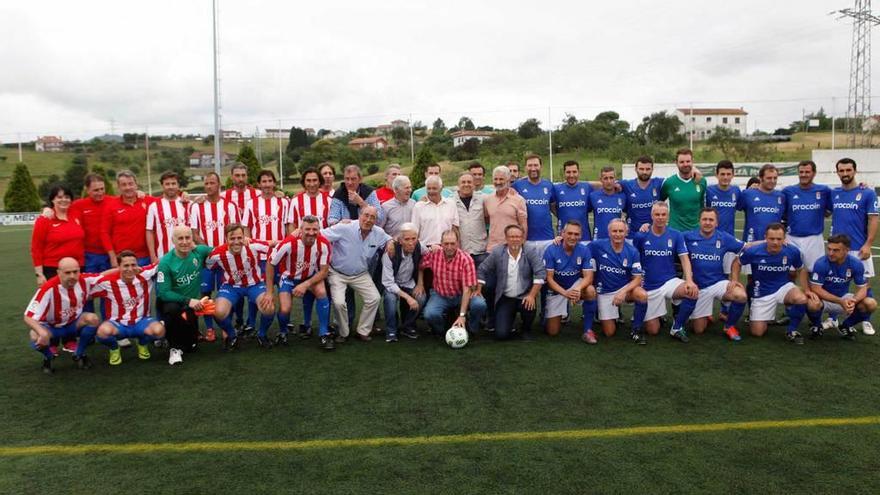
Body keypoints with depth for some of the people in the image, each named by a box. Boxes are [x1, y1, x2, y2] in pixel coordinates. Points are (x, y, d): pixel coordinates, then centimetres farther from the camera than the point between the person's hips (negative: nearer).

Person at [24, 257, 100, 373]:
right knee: (37, 338, -35)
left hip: (74, 323, 3)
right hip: (51, 326, -3)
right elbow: (28, 317, -34)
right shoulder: (48, 289, -33)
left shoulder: (85, 280, -22)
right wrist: (43, 333, -50)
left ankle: (79, 354, 0)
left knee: (93, 319, -27)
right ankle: (48, 358, 5)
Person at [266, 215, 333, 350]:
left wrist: (305, 285, -30)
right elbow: (270, 264, -16)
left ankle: (324, 334, -13)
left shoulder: (324, 244, -24)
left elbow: (324, 271, -16)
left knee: (321, 292, -28)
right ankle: (283, 333, 18)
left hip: (311, 276, 1)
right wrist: (269, 292, -15)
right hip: (289, 277, -1)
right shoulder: (289, 243, -30)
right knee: (284, 310, -19)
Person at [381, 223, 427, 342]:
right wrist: (407, 297, -37)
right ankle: (391, 331, -12)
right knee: (391, 298, -35)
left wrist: (420, 283, -6)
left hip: (409, 284, 4)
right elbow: (388, 283, -28)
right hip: (392, 285, -4)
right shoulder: (390, 253, -27)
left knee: (421, 298, -25)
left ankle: (407, 327, 0)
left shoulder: (419, 247, -16)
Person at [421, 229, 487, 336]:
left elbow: (466, 289, -24)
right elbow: (419, 266, 7)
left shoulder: (466, 259, -21)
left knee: (480, 304, -30)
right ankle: (439, 329, 9)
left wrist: (462, 315, -31)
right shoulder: (434, 254, -12)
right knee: (430, 314, -29)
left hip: (461, 295, -1)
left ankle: (472, 330, 3)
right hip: (440, 295, 1)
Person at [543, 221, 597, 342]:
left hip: (576, 285, 1)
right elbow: (549, 278, -17)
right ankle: (561, 314, 31)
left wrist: (578, 289, -39)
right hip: (557, 290, -1)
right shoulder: (551, 250, -17)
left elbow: (588, 277, -17)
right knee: (552, 332, -5)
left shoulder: (584, 250, -14)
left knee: (591, 291, -35)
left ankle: (588, 330, -18)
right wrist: (565, 293, -33)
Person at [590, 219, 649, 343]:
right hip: (604, 292, 0)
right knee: (609, 333, -2)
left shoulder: (632, 251, -10)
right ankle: (615, 312, 33)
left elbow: (637, 278, -11)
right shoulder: (597, 245, -13)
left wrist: (623, 292, -25)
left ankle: (636, 330, -10)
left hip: (625, 287, 1)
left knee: (642, 295, -33)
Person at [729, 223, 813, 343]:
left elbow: (800, 270, 5)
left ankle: (792, 331, -6)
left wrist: (806, 290, -5)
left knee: (802, 299, -34)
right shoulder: (753, 251, -20)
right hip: (762, 293, -1)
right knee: (757, 332, -4)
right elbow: (737, 263, -1)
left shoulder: (792, 251, -14)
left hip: (783, 287, 1)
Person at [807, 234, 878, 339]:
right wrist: (840, 301, -32)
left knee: (871, 304, -20)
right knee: (813, 305, -37)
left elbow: (862, 288, -7)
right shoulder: (821, 263, -22)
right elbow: (815, 289, -22)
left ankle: (846, 326, 8)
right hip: (825, 299, -4)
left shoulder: (856, 264, -12)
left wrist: (853, 301, -31)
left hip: (844, 298, 4)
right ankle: (816, 326, 0)